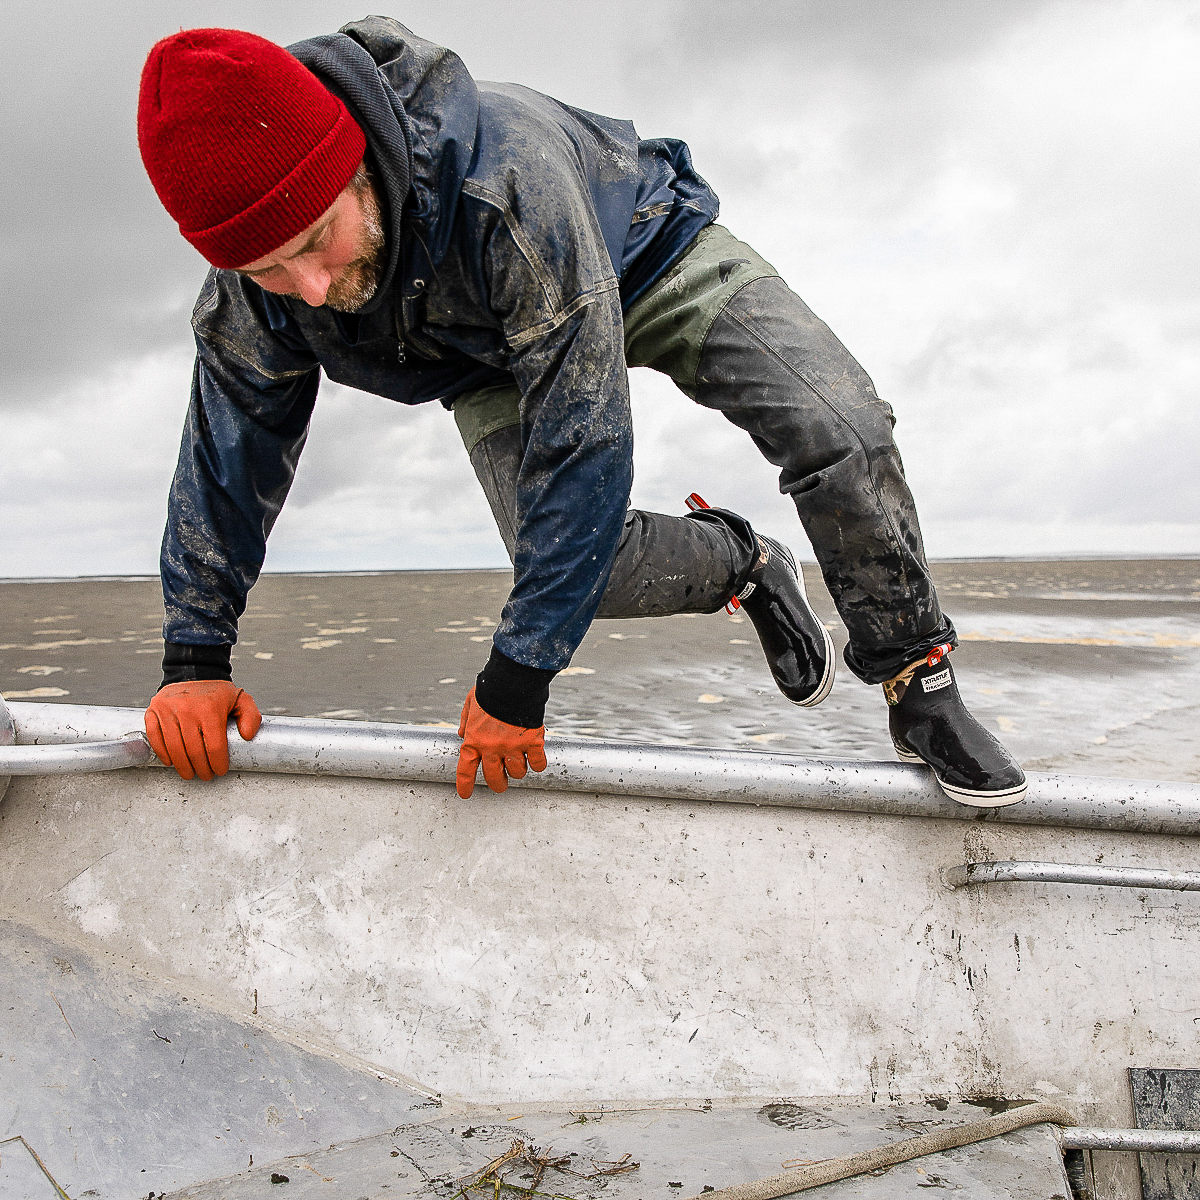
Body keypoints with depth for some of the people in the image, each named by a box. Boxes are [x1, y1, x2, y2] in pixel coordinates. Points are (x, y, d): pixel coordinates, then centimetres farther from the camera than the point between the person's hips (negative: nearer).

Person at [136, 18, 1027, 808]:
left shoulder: (508, 174, -45)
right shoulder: (247, 298, -28)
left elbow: (581, 441, -42)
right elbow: (227, 461, -10)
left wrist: (519, 673, -37)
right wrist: (196, 660, -11)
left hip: (649, 254, -3)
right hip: (491, 353, 4)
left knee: (839, 428, -22)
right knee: (592, 567, -18)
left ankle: (918, 684, -2)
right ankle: (744, 566, 15)